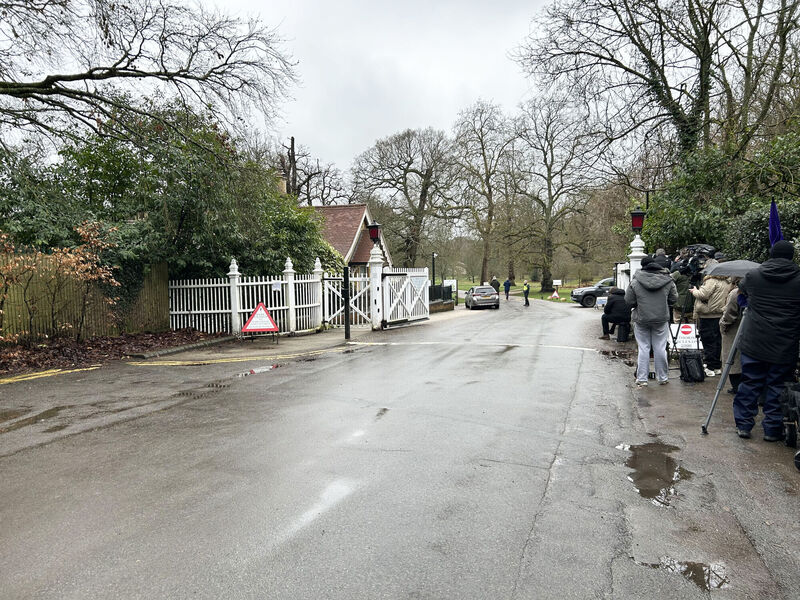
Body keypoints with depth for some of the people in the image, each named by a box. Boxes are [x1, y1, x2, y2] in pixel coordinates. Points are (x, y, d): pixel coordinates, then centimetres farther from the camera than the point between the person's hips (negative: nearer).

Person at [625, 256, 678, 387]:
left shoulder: (635, 282, -8)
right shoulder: (667, 281, -2)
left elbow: (629, 301, -4)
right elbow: (674, 299, 5)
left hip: (641, 319, -1)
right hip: (661, 319, 1)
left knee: (643, 348, 5)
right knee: (660, 348, 8)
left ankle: (641, 379, 7)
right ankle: (663, 378, 18)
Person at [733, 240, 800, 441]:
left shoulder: (753, 276, 0)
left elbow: (741, 289, 21)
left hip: (753, 343, 1)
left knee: (749, 383, 10)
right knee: (778, 387, 8)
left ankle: (743, 425, 15)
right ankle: (772, 429, 14)